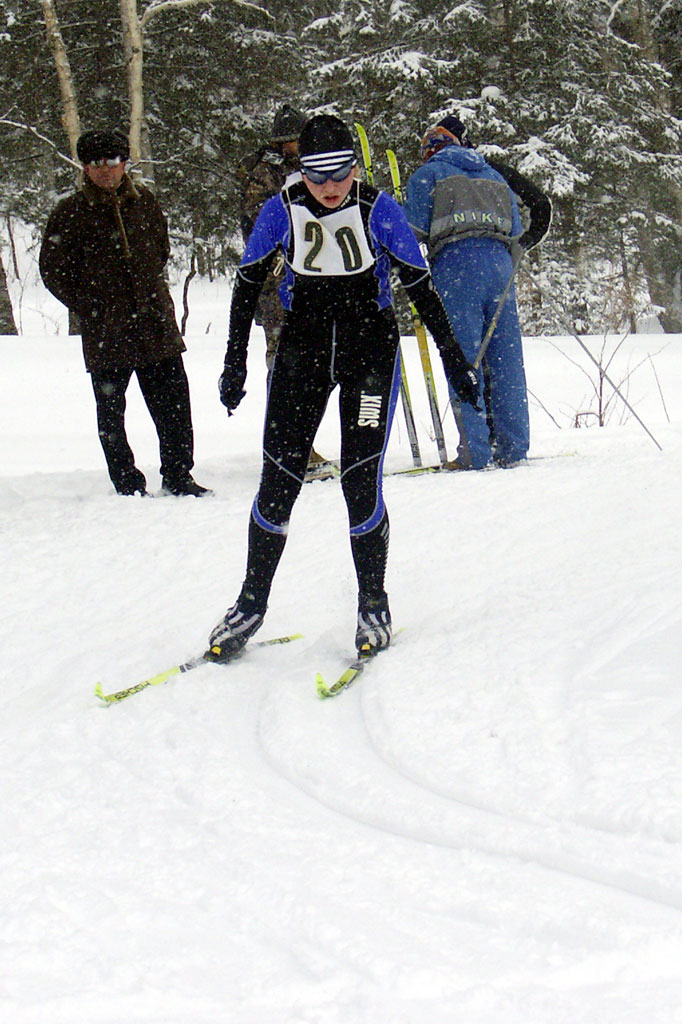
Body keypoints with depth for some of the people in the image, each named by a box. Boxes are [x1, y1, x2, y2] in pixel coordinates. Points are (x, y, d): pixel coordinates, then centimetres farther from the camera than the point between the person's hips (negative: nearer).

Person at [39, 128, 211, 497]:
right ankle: (127, 484, 15)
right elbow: (53, 269, 1)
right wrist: (87, 308, -3)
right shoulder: (70, 212, -4)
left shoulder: (143, 200, 7)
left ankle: (178, 476, 14)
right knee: (111, 411, 4)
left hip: (155, 324, 3)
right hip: (105, 332, -3)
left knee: (174, 405, 2)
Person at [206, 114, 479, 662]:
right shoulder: (281, 212, -5)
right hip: (303, 350, 1)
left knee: (361, 481, -9)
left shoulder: (379, 210, -8)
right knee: (279, 479, -3)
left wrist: (454, 358, 1)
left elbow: (420, 284, 0)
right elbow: (247, 285, 6)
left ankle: (373, 606, 6)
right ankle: (252, 604, 10)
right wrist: (234, 363, 4)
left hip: (371, 353, -1)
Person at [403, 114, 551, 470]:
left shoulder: (428, 174, 13)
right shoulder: (495, 176, 27)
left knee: (463, 359, -6)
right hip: (499, 261, 5)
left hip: (455, 263, -4)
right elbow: (517, 236, 22)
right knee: (506, 358, 7)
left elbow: (414, 232, 4)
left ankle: (475, 452, -12)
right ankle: (513, 448, 7)